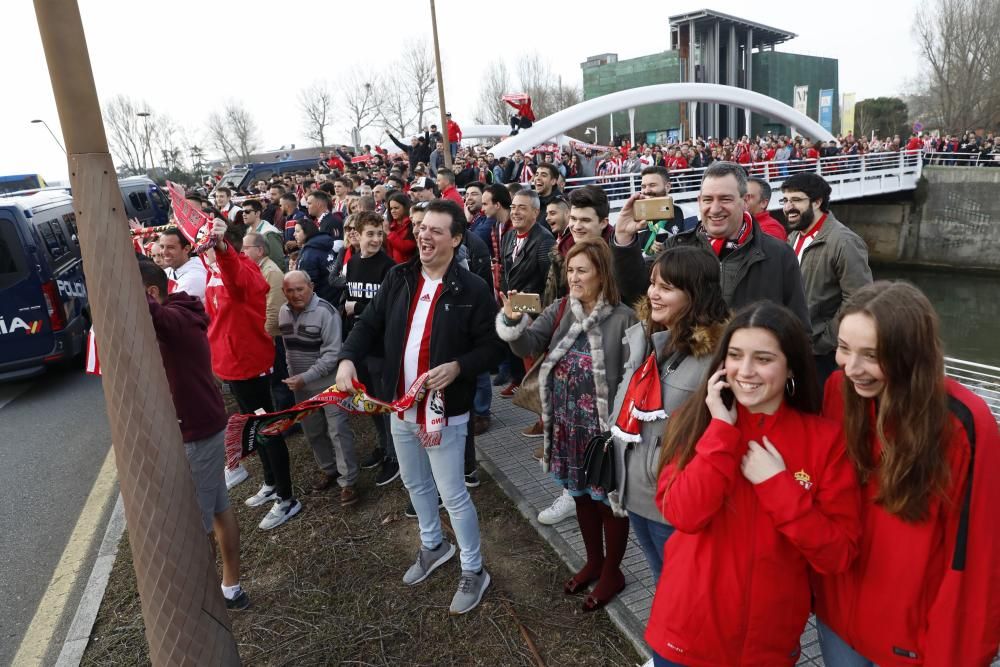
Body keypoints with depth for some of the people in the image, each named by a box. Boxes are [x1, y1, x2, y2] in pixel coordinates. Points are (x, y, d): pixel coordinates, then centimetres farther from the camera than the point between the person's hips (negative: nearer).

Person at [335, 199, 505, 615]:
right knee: (415, 484, 23)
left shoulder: (471, 290, -15)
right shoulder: (398, 279, 1)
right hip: (401, 408, 6)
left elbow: (492, 346, -12)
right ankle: (433, 545, 48)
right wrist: (348, 358, -14)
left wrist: (457, 366, -27)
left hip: (444, 412, -6)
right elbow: (369, 324, 3)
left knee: (453, 494, 5)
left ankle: (473, 571, 26)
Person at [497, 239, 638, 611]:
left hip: (605, 425, -5)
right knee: (581, 495, 21)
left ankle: (612, 572, 34)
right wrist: (512, 320, -26)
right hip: (567, 424, 6)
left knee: (608, 498, 12)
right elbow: (528, 346, -7)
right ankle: (594, 562, 43)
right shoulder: (560, 310, 1)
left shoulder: (623, 317, -14)